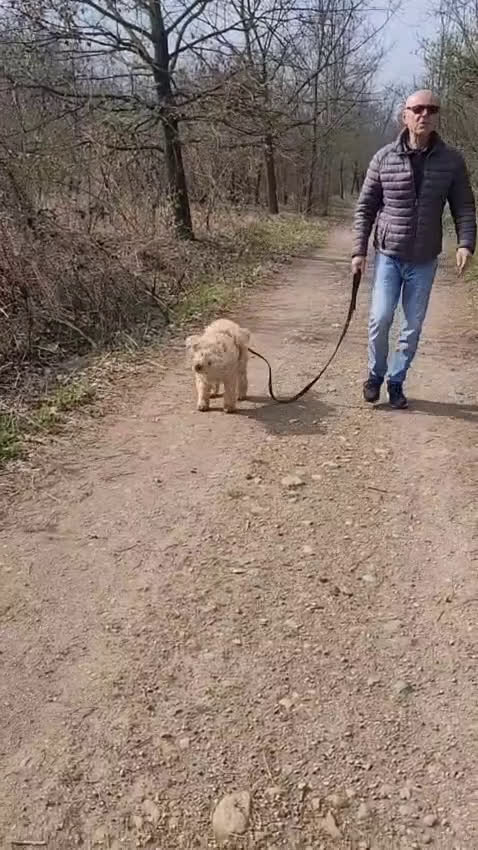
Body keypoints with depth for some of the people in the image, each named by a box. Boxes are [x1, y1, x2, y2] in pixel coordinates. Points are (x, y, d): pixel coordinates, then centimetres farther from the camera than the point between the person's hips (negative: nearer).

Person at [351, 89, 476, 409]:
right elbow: (365, 208, 2)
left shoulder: (452, 161, -2)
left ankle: (396, 381, 22)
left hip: (425, 261, 1)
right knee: (380, 319, -9)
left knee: (413, 326, 6)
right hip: (389, 256, -1)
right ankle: (375, 374, 15)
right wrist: (359, 251, -4)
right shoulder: (384, 158, -3)